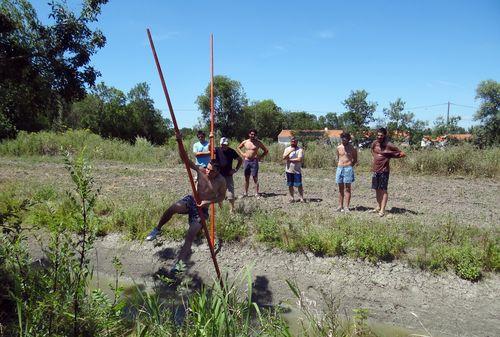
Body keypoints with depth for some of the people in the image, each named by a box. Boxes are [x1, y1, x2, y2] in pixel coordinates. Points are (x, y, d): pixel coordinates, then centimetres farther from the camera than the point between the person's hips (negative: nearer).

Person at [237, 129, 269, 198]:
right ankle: (246, 193, 17)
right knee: (246, 178, 9)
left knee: (255, 178, -6)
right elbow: (238, 148, 25)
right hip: (246, 161, 3)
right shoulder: (245, 142, 8)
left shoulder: (258, 142, 0)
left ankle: (256, 193, -2)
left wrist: (261, 157, -3)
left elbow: (266, 151, 7)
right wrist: (242, 154, 10)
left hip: (254, 161, -3)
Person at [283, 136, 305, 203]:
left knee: (299, 185, -2)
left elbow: (299, 159, -16)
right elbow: (284, 158, -7)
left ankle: (301, 198, 5)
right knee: (290, 185, 9)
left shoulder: (300, 150, -4)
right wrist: (290, 151, -19)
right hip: (289, 170, 3)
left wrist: (290, 160, -10)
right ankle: (291, 198, 18)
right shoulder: (287, 149, 6)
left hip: (297, 170, -3)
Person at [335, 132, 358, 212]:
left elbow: (355, 160, 8)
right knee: (340, 188, 7)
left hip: (348, 169, -4)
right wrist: (339, 166, 9)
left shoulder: (352, 148, -1)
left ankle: (346, 207, -2)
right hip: (339, 168, 4)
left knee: (347, 188, -3)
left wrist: (350, 166, -1)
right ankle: (340, 206, 12)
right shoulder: (339, 148, 9)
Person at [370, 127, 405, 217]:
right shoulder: (375, 143, 5)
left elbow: (401, 154, -8)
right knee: (377, 189, 12)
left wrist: (389, 156, -9)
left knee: (383, 190, -4)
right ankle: (378, 207, 23)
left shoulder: (389, 145, -11)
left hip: (384, 170, -6)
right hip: (375, 169, 6)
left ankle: (382, 210, -3)